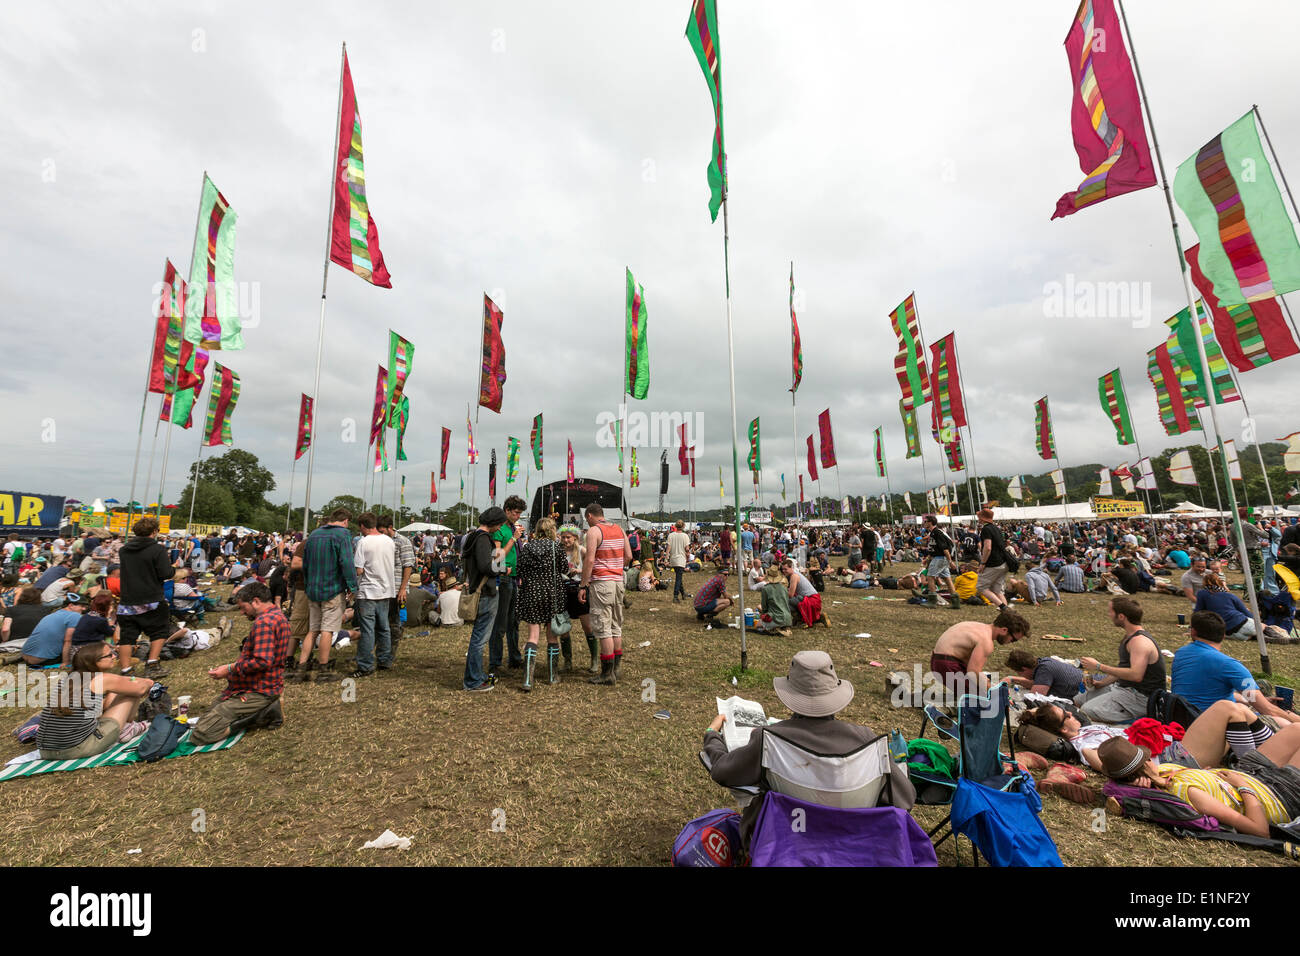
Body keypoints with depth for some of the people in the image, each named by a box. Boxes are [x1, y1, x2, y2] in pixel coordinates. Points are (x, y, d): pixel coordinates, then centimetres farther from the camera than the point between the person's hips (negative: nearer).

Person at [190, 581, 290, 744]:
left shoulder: (263, 622, -23)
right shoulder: (278, 615, 11)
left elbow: (263, 662, -29)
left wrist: (231, 669, -17)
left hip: (258, 692, -11)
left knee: (199, 735, -10)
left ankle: (262, 715, -7)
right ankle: (265, 709, 9)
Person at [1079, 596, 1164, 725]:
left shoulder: (1140, 641, -22)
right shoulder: (1129, 637, 11)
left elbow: (1136, 675, -31)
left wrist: (1099, 666, -26)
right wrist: (1101, 683, 6)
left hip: (1141, 696, -10)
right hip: (1124, 687, 10)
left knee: (1086, 712, -23)